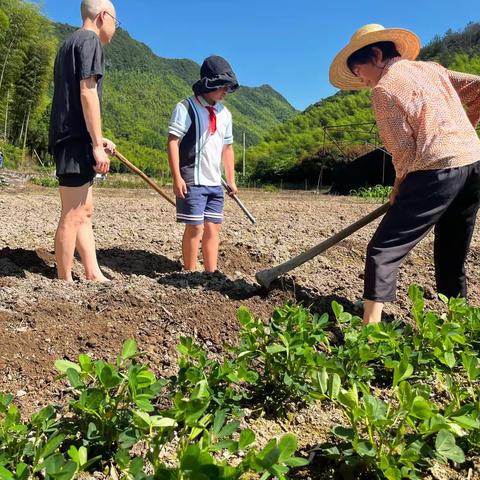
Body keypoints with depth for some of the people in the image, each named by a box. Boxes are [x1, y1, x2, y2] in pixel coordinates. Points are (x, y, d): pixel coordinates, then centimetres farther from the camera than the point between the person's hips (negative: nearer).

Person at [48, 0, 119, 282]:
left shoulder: (70, 43, 24)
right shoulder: (90, 40, -5)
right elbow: (87, 94, -16)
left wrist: (98, 139, 23)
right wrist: (97, 144, -18)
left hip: (67, 137, 10)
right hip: (77, 139, -10)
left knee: (86, 212, 11)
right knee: (73, 216, -7)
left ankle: (94, 275, 15)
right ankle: (64, 282, -1)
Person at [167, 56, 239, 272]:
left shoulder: (225, 114, 16)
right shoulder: (186, 108, -5)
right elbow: (173, 142, -11)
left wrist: (231, 180, 17)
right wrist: (177, 177, -17)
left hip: (215, 183, 7)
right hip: (192, 181, -6)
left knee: (213, 228, 6)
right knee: (195, 228, -6)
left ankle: (211, 273, 13)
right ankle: (190, 273, 6)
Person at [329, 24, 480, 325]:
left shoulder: (383, 88, -3)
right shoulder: (431, 68, 18)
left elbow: (404, 149, -7)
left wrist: (400, 186, 9)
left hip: (438, 170, -8)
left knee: (383, 251, -6)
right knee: (452, 258, 18)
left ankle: (370, 328, -13)